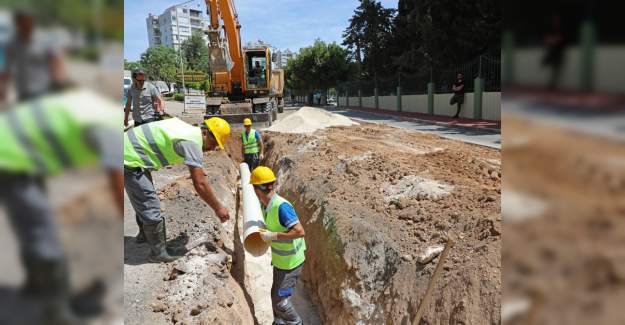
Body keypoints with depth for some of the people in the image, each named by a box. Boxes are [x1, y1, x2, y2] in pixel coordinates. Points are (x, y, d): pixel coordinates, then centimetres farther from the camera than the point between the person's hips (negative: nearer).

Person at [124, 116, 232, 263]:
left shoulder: (188, 129, 6)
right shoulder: (193, 142, -22)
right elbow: (200, 184, -23)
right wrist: (218, 208, -13)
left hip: (129, 148, 10)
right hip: (130, 159, -10)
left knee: (143, 200, 28)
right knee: (151, 208, -1)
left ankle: (145, 234, 49)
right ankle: (159, 252, 16)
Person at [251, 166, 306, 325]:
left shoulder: (281, 206, -32)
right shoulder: (265, 205, -4)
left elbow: (300, 232, -35)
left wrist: (273, 236, -31)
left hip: (290, 263, -8)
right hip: (280, 260, 8)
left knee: (280, 300, 1)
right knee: (276, 295, 21)